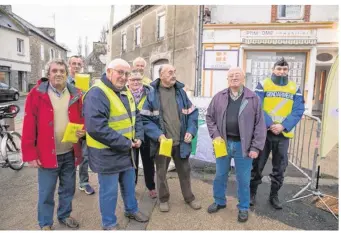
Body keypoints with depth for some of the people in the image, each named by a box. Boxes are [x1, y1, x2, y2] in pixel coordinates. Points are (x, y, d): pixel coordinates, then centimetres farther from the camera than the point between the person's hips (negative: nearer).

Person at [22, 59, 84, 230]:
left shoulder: (75, 94, 2)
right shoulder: (37, 94, -8)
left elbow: (82, 118, 13)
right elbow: (29, 126, -9)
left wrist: (83, 130, -10)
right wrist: (30, 153, -10)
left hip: (70, 153, 3)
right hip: (47, 154, -3)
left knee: (68, 189, 19)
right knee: (46, 193, 11)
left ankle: (65, 215, 42)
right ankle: (45, 224, 33)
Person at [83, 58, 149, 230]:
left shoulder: (126, 92, 7)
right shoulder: (97, 94, -22)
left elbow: (135, 116, 15)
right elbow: (96, 128, -31)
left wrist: (138, 137, -2)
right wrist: (125, 143, -24)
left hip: (127, 150, 8)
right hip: (107, 153, -8)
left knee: (129, 183, 24)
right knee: (109, 190, 10)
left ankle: (131, 209, 48)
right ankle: (109, 223, 32)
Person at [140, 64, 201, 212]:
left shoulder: (181, 92, 4)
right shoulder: (152, 94, -7)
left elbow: (192, 114, 7)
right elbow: (145, 119, -9)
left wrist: (191, 131, -8)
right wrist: (158, 135, -20)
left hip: (181, 142, 3)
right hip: (162, 142, -3)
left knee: (184, 170, 17)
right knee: (161, 172, 14)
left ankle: (189, 197, 38)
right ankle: (163, 199, 36)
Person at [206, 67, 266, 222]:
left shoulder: (253, 98, -3)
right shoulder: (219, 97, 2)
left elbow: (260, 124, -4)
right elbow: (209, 117, 8)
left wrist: (256, 147, -9)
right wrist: (215, 135, -5)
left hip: (243, 145, -2)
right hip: (223, 143, 2)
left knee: (243, 179, 11)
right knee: (220, 175, 16)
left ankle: (243, 208, 32)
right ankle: (219, 202, 38)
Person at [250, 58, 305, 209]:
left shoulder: (295, 89, 6)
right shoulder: (263, 85, -2)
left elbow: (298, 111, -2)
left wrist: (283, 126, -17)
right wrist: (269, 125, -21)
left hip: (283, 134, 3)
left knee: (279, 168, 12)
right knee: (257, 165, 7)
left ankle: (274, 196, 29)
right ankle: (252, 193, 23)